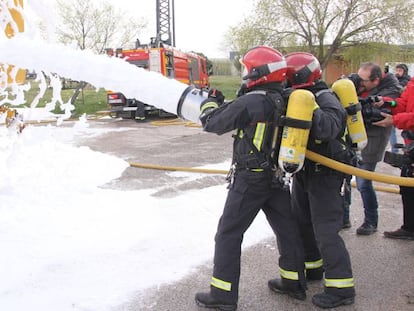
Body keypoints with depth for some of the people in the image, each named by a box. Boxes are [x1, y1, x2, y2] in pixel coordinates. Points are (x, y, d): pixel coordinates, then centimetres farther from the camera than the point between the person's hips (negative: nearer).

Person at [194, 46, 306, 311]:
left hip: (250, 179, -7)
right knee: (287, 229, 17)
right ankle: (295, 283, 33)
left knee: (229, 234, 4)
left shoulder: (250, 103, -19)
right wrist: (226, 105, 16)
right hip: (278, 178, 7)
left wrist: (211, 102, 11)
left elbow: (212, 123, -10)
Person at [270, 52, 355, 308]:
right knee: (301, 222, 19)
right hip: (304, 170, 9)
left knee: (325, 230, -7)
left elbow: (328, 128, -37)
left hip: (325, 174, -9)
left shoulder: (325, 98, -19)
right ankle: (312, 267, 38)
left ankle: (341, 287, 3)